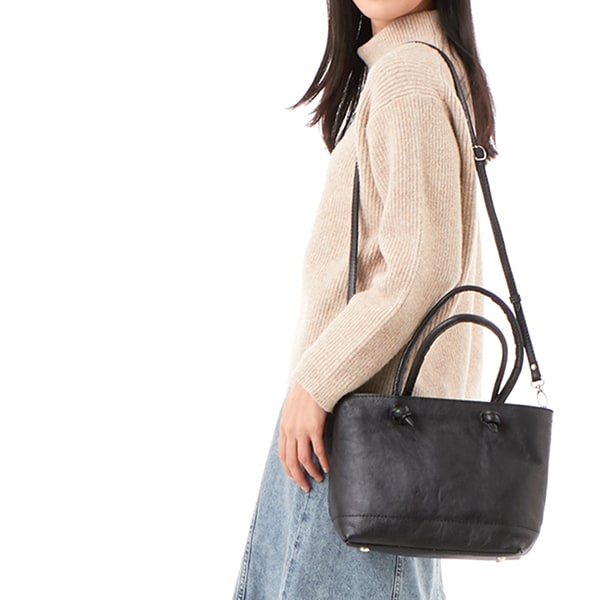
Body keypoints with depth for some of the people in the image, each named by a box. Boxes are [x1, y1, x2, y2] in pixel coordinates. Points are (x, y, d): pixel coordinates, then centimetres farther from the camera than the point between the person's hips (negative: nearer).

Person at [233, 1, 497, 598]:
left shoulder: (406, 73, -14)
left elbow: (421, 271, -21)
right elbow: (455, 267, 20)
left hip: (365, 411, -10)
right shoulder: (439, 67, 16)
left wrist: (314, 379, -16)